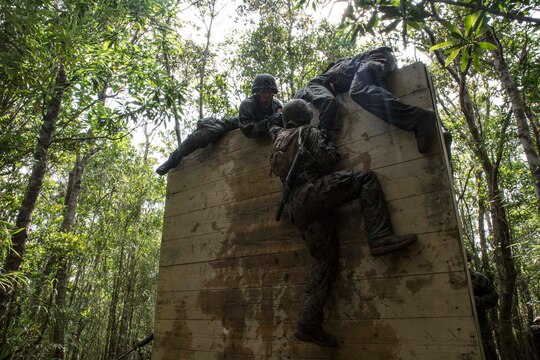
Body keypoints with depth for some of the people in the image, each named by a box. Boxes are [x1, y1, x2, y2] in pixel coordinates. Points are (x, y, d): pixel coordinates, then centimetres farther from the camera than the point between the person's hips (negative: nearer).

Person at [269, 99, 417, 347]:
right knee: (366, 179, -3)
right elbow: (329, 160, 0)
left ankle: (308, 325, 2)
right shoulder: (309, 132, 9)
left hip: (297, 207, 7)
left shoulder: (279, 139, 27)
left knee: (325, 260, 7)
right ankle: (380, 238, -22)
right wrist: (328, 141, 18)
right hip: (312, 193, -7)